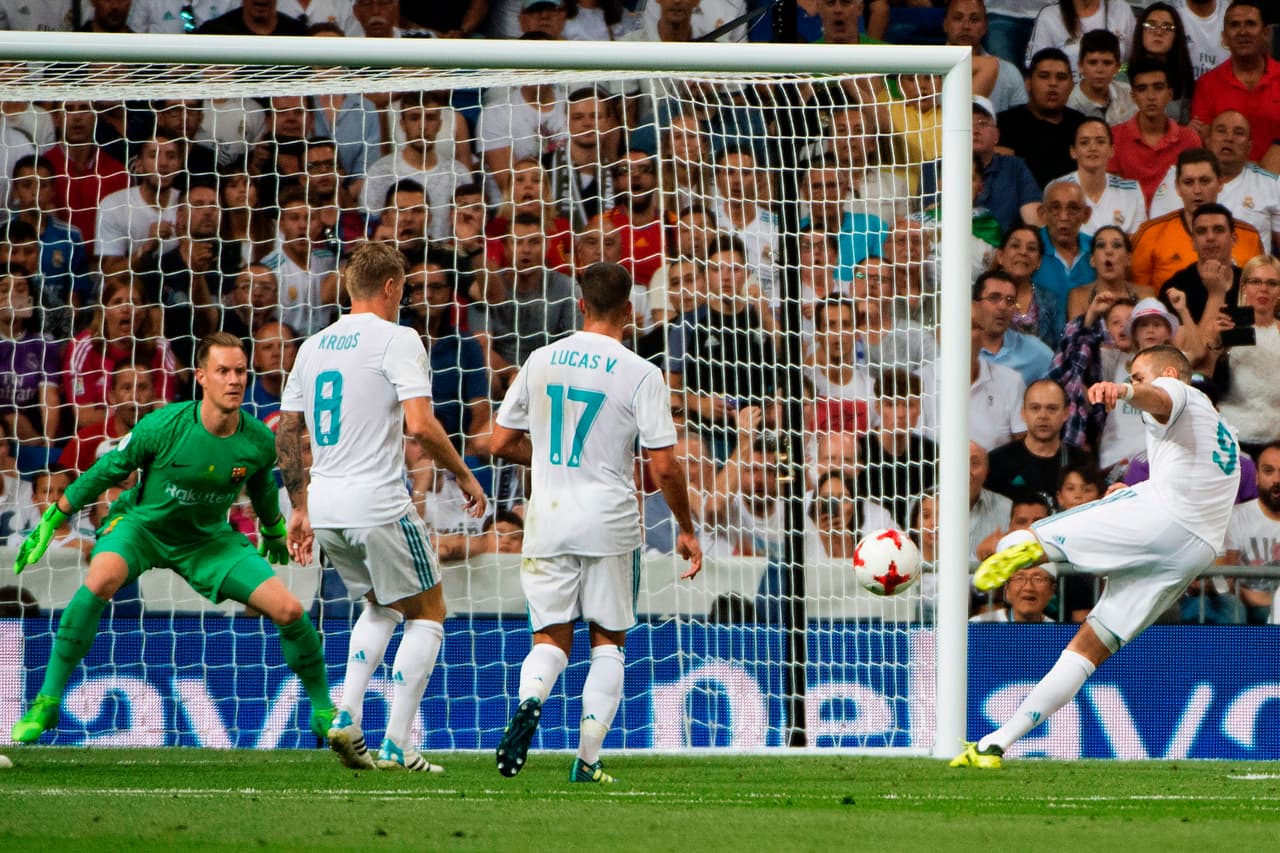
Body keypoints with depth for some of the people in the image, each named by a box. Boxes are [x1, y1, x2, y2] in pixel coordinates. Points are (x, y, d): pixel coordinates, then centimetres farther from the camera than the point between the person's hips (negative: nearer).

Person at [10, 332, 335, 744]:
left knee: (290, 610, -11)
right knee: (101, 578, -36)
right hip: (143, 523, -3)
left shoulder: (259, 441, -14)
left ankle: (323, 711, 14)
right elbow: (105, 472, -9)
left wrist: (275, 535, 27)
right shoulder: (163, 426, -24)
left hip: (208, 539, 3)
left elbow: (263, 490, 10)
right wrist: (51, 520, -4)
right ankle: (47, 702, -26)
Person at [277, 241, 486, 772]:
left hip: (325, 508, 7)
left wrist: (300, 509, 22)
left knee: (381, 606, 27)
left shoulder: (313, 346, 13)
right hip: (379, 504, -7)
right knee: (427, 613, 9)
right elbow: (421, 426, -18)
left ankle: (347, 718, 9)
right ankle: (396, 745, 1)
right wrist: (464, 475, -4)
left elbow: (286, 434, 15)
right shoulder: (397, 340, -7)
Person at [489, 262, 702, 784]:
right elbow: (663, 468, -9)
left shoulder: (541, 360, 3)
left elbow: (502, 443, 9)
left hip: (548, 520, 2)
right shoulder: (641, 374, -8)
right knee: (607, 641, 11)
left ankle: (529, 700, -24)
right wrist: (686, 530, 5)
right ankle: (588, 757, 2)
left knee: (550, 638, 9)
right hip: (609, 524, -2)